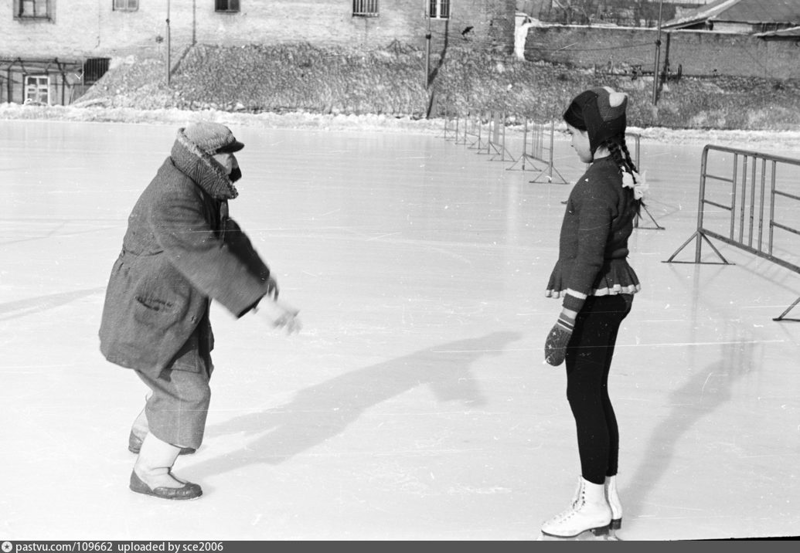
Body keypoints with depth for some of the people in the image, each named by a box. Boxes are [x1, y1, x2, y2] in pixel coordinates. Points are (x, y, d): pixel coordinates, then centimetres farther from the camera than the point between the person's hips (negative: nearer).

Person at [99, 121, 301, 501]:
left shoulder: (202, 190, 3)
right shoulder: (172, 201, -30)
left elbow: (229, 240, 7)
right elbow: (208, 260, -38)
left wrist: (265, 285, -1)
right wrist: (258, 302, -42)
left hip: (178, 308, 11)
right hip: (150, 317, -11)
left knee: (195, 371, 27)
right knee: (187, 391, -7)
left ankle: (144, 436, 49)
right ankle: (150, 474, 8)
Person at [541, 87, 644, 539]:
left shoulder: (598, 182, -20)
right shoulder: (624, 173, 9)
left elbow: (590, 255, -23)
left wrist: (566, 320, -22)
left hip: (595, 298, -10)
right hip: (615, 294, 10)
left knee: (584, 396, 0)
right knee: (595, 395, 16)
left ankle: (594, 503, 9)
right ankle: (609, 499, 24)